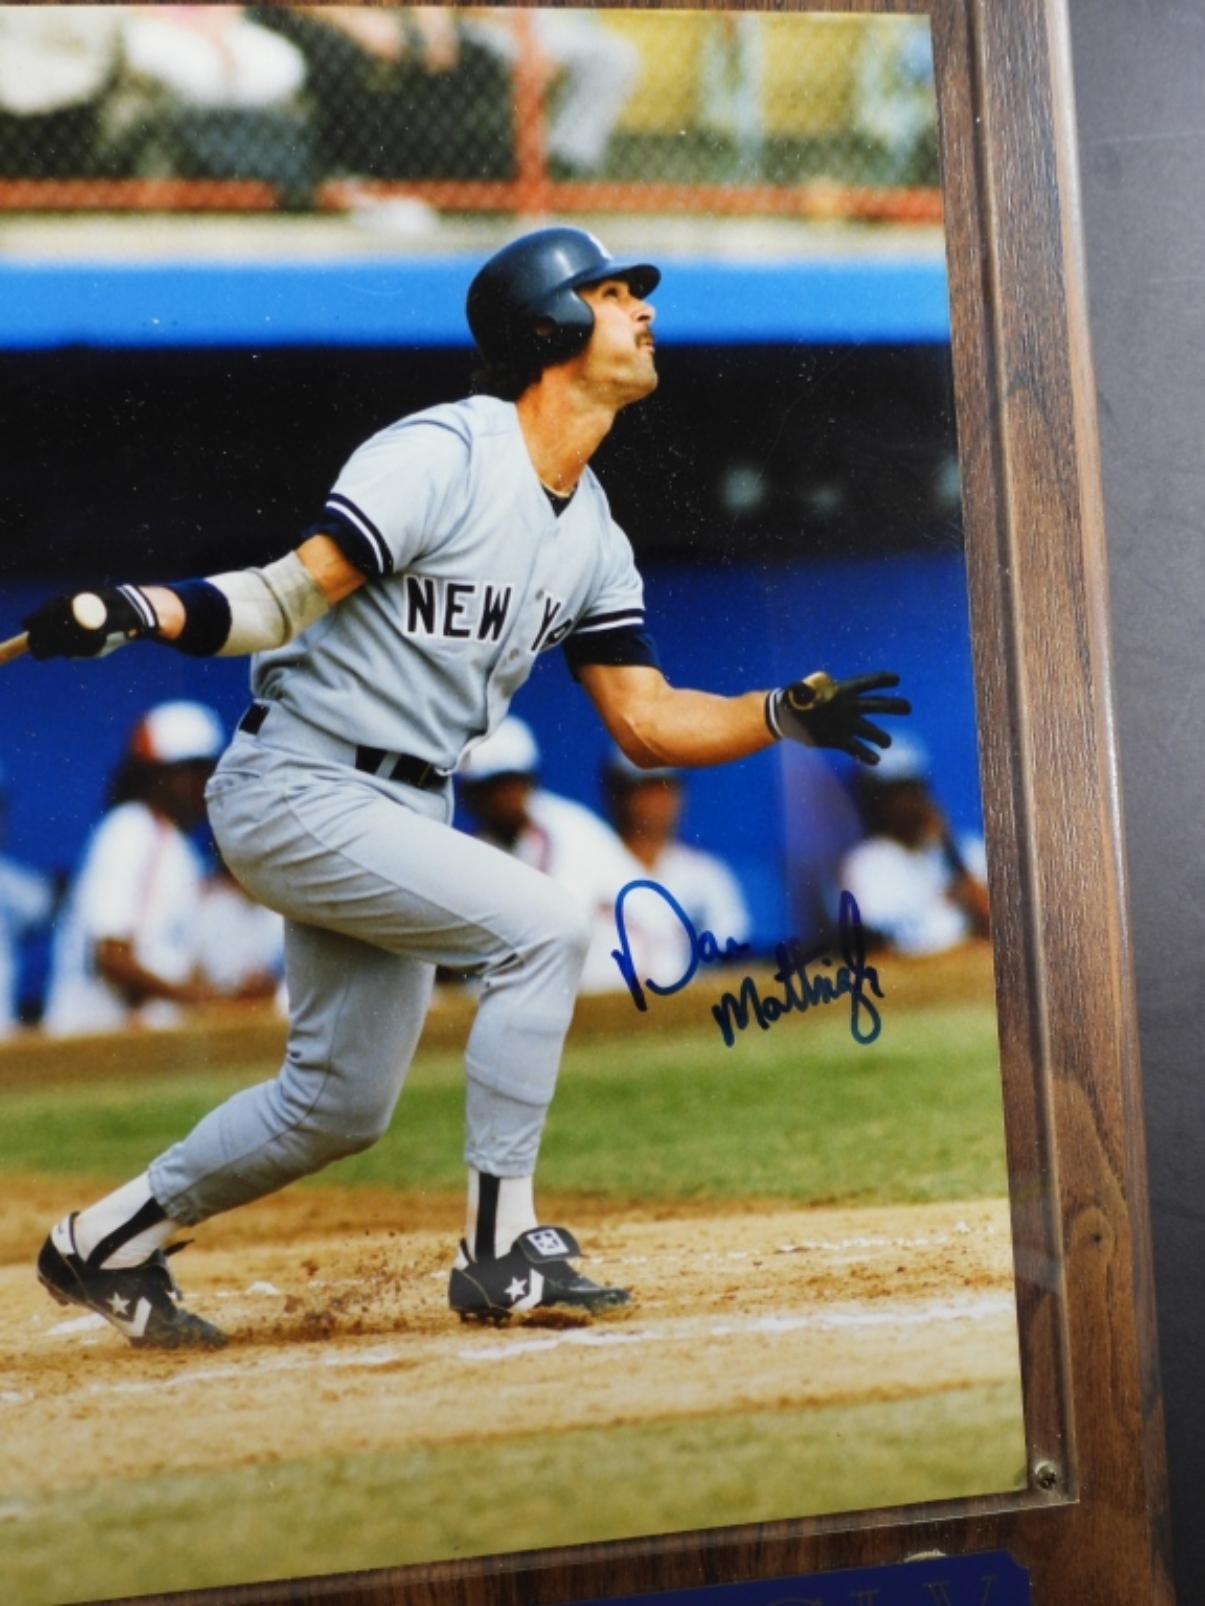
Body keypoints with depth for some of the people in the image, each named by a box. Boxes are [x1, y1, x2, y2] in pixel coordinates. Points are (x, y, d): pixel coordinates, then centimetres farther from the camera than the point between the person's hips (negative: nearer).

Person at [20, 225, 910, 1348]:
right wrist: (140, 612, -38)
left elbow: (647, 723, 10)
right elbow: (290, 598, -22)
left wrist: (785, 714, -4)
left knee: (339, 1104, 13)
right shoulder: (441, 456, -17)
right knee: (542, 926, -21)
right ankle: (502, 1250, -11)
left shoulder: (592, 531, 9)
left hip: (403, 812, 9)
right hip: (297, 791, -9)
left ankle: (107, 1244, 30)